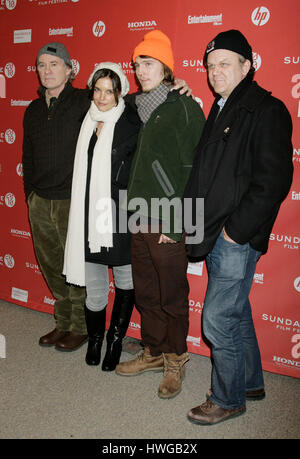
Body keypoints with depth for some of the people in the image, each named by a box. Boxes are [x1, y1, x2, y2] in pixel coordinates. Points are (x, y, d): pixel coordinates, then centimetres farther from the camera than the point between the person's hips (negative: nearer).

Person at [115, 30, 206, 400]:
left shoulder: (184, 107, -8)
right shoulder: (138, 107, 14)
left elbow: (192, 170, -13)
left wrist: (175, 222, -16)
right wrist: (133, 212, 10)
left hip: (168, 222, -7)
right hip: (139, 219, 7)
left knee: (172, 296, 5)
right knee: (145, 292, 16)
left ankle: (175, 360, 24)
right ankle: (153, 353, 33)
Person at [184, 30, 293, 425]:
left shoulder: (267, 110, -12)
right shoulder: (219, 110, 15)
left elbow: (274, 180, -20)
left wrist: (236, 229, -18)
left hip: (238, 237, -9)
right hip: (215, 234, 9)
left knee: (218, 319, -2)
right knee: (237, 312, 20)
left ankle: (228, 399, 20)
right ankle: (251, 382, 38)